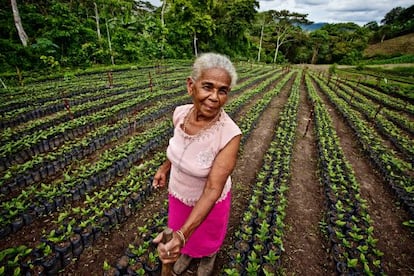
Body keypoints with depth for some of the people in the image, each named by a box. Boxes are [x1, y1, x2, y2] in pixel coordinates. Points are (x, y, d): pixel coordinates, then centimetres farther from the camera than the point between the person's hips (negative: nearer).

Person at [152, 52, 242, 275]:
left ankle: (208, 257, 66)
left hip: (209, 200, -4)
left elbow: (213, 190, -34)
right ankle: (188, 253, 68)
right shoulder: (180, 113, -20)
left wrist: (182, 234, -44)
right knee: (185, 239, 32)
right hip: (179, 194, 4)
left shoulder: (230, 135, -36)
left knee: (208, 237, 30)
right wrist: (165, 167, 10)